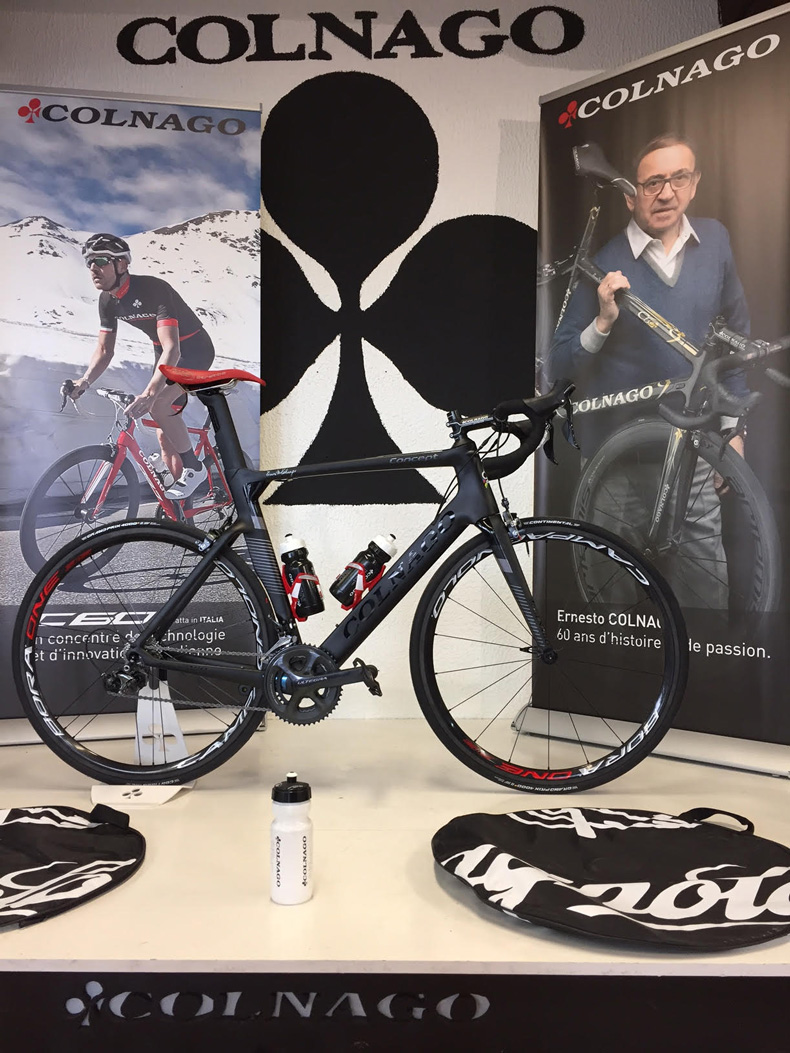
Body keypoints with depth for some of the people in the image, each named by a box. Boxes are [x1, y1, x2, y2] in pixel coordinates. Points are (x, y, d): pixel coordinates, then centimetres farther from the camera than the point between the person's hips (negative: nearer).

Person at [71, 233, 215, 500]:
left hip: (194, 350, -8)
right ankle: (182, 504, 14)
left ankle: (194, 468, -12)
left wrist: (149, 393, -52)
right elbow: (104, 350, 0)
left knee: (158, 405, -31)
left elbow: (172, 350, -40)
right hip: (164, 351, 8)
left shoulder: (153, 289, -31)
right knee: (164, 434, 4)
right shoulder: (108, 300, -8)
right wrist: (84, 382, -20)